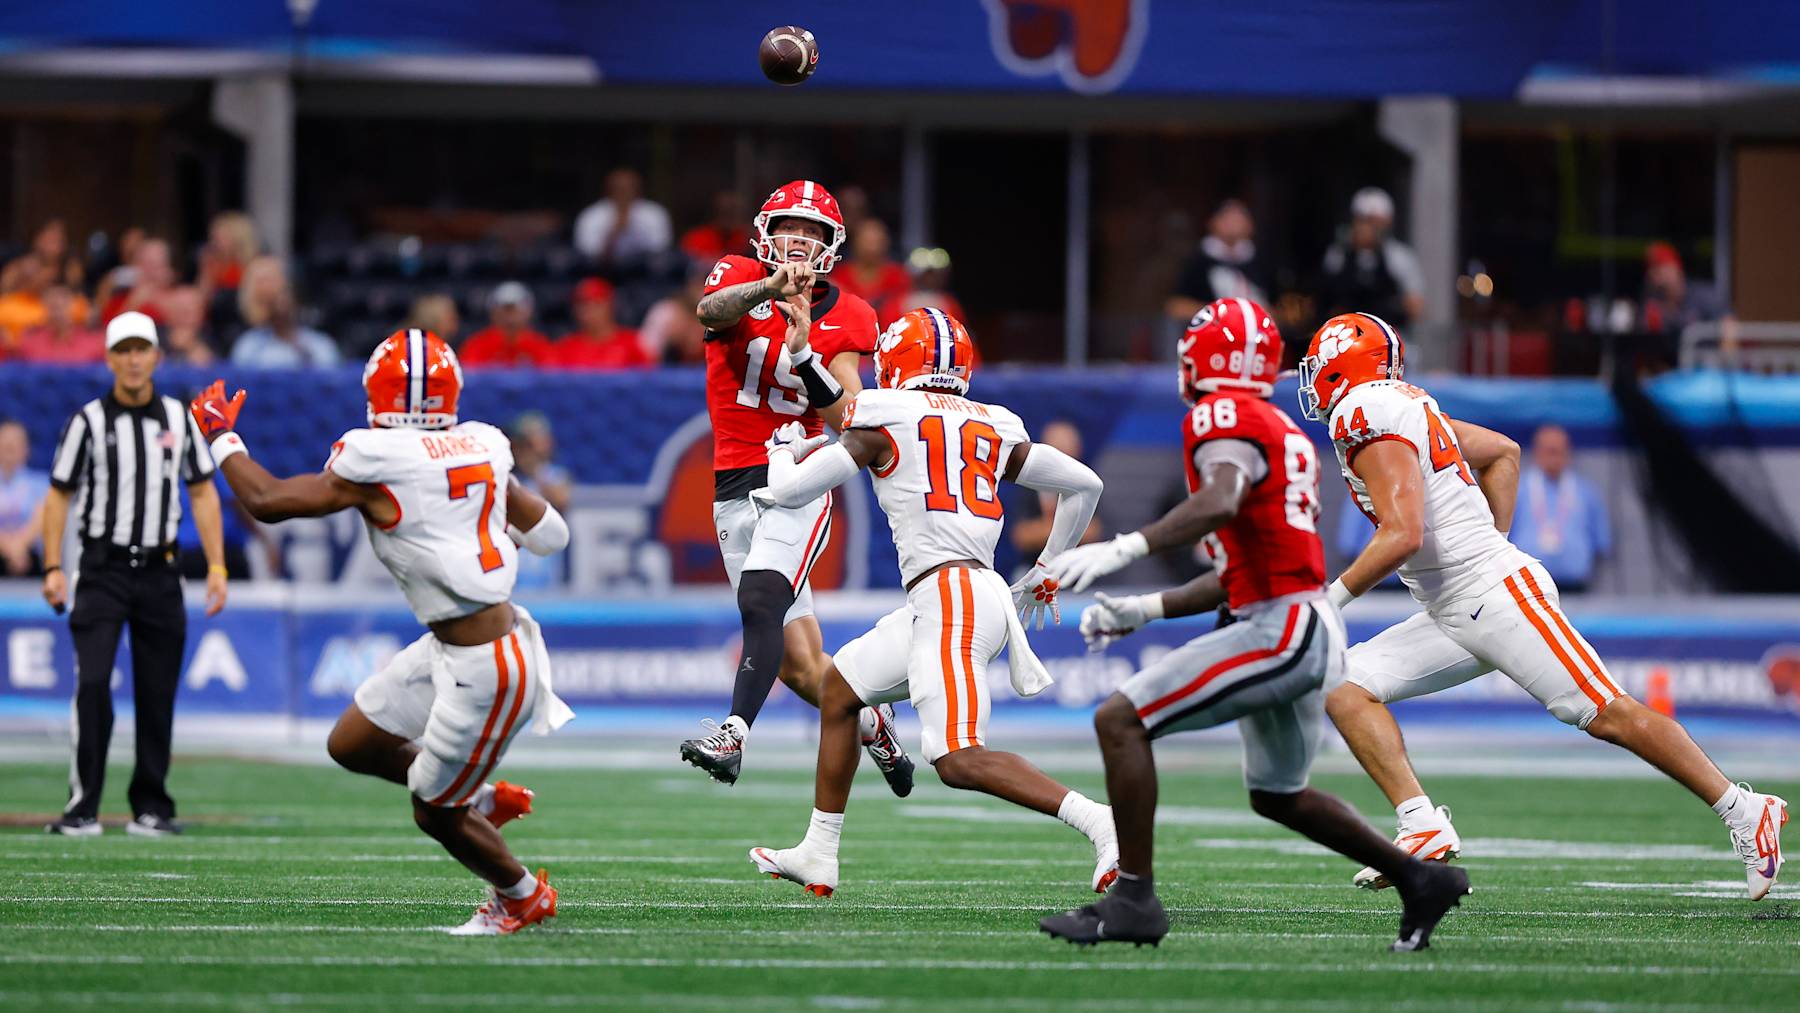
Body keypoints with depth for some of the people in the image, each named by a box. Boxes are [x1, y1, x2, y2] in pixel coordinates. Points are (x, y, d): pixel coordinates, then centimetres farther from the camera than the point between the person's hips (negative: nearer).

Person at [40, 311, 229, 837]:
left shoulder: (178, 419, 7)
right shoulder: (88, 422, -1)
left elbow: (202, 493, 12)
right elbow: (59, 495, 2)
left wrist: (216, 566, 5)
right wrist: (53, 568, -7)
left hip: (159, 572, 3)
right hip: (103, 571, -3)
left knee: (158, 694, 4)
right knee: (93, 684, -14)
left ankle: (151, 808, 13)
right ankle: (82, 809, -13)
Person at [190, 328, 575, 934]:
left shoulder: (375, 463, -17)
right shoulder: (481, 448, 2)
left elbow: (267, 500, -8)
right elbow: (550, 534, 11)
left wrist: (220, 435, 8)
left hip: (487, 669, -8)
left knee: (434, 813, 13)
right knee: (351, 745, 18)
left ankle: (523, 897, 33)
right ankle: (482, 799, 32)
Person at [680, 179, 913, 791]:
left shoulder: (845, 321, 3)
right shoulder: (740, 280, 3)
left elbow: (846, 420, -7)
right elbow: (711, 310, -22)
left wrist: (803, 351, -21)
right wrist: (772, 287, -41)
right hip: (734, 491, 2)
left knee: (761, 603, -28)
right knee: (800, 668, 4)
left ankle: (733, 735, -37)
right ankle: (873, 726, 29)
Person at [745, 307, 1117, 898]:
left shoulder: (883, 422, 1)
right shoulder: (994, 429, 17)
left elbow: (787, 493, 1)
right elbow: (1084, 484, 19)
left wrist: (785, 451, 25)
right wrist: (1046, 574, 31)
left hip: (948, 595, -8)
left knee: (959, 761, -17)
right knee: (838, 687, 24)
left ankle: (1099, 822, -29)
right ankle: (818, 857, 29)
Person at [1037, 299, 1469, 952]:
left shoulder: (1224, 417, -7)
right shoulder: (1282, 432, 22)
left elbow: (1221, 503, -30)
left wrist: (1123, 550, -40)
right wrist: (1145, 610, 22)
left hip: (1281, 629, -10)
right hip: (1310, 631, 10)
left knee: (1120, 720, -13)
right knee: (1278, 795, 28)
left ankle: (1133, 899, -15)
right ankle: (1421, 879, 32)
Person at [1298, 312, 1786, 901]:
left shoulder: (1368, 417, -13)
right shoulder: (1405, 408, 15)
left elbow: (1402, 536, -23)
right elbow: (1503, 453, 27)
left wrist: (1331, 598, -14)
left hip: (1497, 596, -10)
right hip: (1455, 618, 10)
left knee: (1607, 714, -9)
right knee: (1346, 689, -1)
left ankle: (1744, 812, -2)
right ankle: (1422, 829, -12)